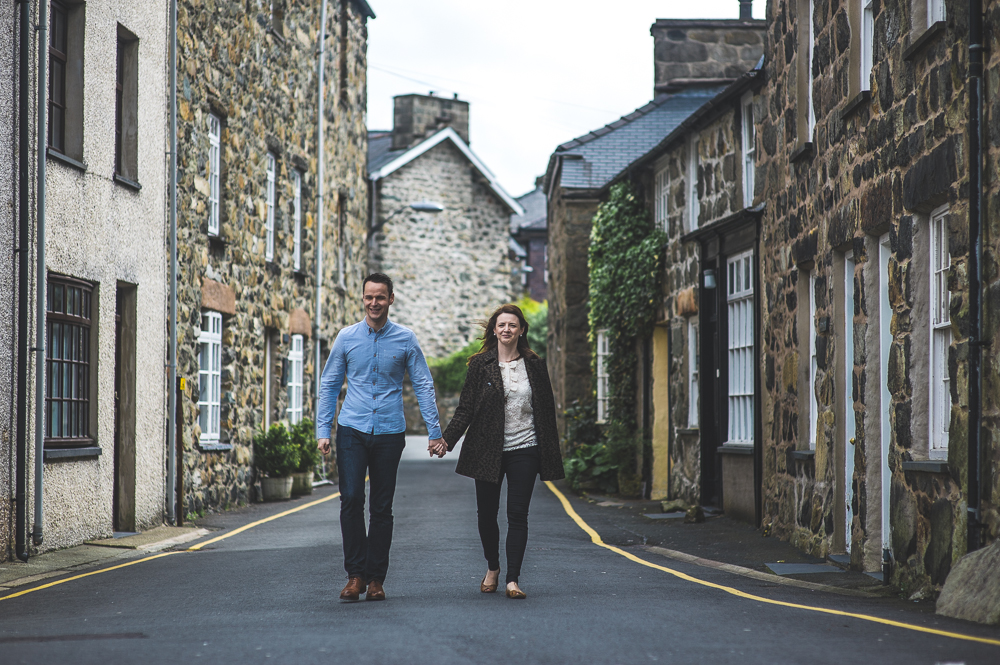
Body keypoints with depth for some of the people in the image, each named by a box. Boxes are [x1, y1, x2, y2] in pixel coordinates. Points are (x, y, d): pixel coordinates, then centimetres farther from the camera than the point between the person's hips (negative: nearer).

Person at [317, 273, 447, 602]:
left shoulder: (405, 339, 3)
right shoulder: (346, 337, 5)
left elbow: (423, 385, 5)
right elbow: (329, 385, 9)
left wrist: (434, 431, 1)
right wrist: (323, 430, 2)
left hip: (389, 432, 0)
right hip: (352, 430, 0)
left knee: (382, 507, 4)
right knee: (351, 500, -11)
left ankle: (376, 578, 12)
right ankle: (355, 574, -2)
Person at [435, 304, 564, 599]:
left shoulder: (535, 365, 5)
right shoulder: (480, 365, 2)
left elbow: (547, 411, 9)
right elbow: (465, 409, 0)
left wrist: (552, 456, 6)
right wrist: (447, 440, -14)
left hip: (524, 450, 0)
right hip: (487, 450, 0)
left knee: (517, 514, -4)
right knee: (486, 513, 6)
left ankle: (512, 579, -2)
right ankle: (492, 568, 29)